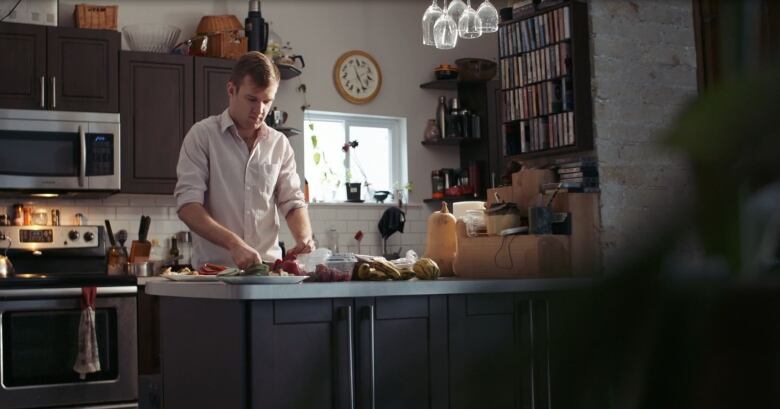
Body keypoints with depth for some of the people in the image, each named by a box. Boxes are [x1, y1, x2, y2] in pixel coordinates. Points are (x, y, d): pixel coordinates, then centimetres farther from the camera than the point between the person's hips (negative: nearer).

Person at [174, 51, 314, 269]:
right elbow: (187, 206, -7)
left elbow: (292, 202, 14)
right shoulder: (202, 135, 0)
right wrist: (234, 243, -21)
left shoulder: (280, 144, 11)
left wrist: (304, 237, -8)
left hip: (268, 267, 3)